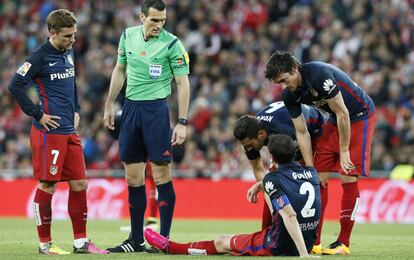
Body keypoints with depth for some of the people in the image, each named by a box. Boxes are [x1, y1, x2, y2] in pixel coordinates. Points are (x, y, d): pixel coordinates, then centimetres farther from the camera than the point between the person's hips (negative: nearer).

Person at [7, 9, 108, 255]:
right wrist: (38, 114, -14)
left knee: (80, 184, 7)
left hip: (70, 131, 8)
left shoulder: (68, 53, 12)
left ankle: (81, 241, 13)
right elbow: (15, 86, -15)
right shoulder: (40, 57, -11)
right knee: (47, 186, -2)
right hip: (48, 131, -8)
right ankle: (45, 243, 6)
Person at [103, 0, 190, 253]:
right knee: (133, 178, 7)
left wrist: (182, 123, -14)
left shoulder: (172, 44, -9)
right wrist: (110, 104, 18)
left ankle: (164, 239, 0)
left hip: (156, 109, -5)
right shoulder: (128, 36, 5)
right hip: (131, 108, 5)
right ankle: (136, 240, 14)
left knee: (161, 175, -6)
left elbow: (183, 84, -8)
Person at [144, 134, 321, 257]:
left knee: (221, 243, 14)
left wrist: (303, 254, -30)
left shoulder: (273, 179, -16)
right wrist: (261, 184, 28)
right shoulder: (311, 173, 5)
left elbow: (290, 216, -26)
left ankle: (169, 247, 33)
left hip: (278, 248, -6)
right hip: (308, 243, 7)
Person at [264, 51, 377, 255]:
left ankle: (343, 243, -5)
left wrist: (344, 151, -19)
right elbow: (302, 132, -3)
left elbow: (342, 113, -25)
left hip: (360, 115, -7)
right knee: (319, 177, 0)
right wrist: (311, 169, -7)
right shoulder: (290, 95, -8)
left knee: (348, 178, -12)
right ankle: (313, 241, 4)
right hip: (335, 121, 7)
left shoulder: (319, 75, -32)